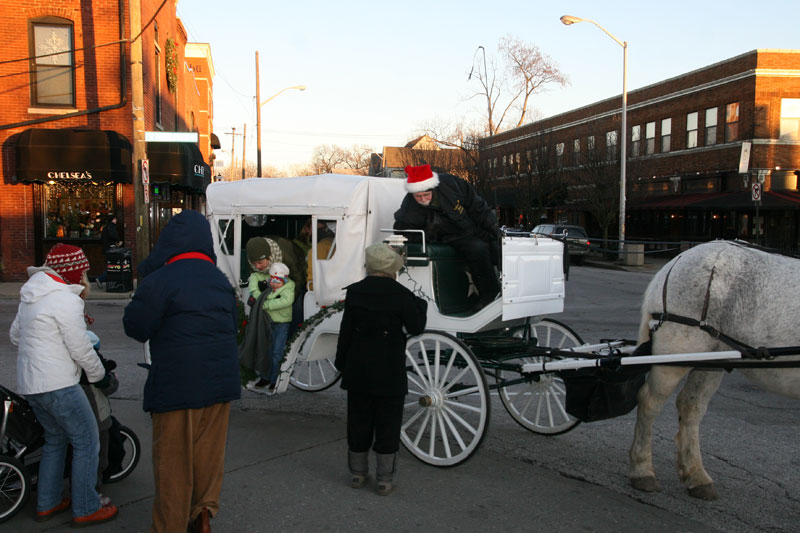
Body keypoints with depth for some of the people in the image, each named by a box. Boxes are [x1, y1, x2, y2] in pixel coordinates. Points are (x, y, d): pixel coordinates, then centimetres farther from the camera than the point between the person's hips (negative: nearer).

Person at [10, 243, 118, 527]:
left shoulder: (31, 296, 13)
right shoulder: (66, 300, -17)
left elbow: (15, 334, 23)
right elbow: (81, 349, -16)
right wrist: (100, 375, -1)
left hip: (29, 383, 10)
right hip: (57, 385, -10)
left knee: (56, 439, 22)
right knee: (87, 442, 0)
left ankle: (47, 504, 30)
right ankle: (86, 509, 5)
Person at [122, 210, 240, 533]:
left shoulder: (159, 281, -15)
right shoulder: (221, 280, 6)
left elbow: (135, 327, -5)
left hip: (177, 386, -5)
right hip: (220, 383, 6)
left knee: (173, 458, 8)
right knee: (209, 451, 18)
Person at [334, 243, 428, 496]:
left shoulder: (354, 292, -3)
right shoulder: (401, 295, -13)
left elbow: (346, 331, 1)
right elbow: (415, 328, -4)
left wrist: (341, 362, 11)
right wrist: (420, 304, 13)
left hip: (358, 370, 3)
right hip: (390, 373, -3)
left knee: (358, 420, 15)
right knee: (387, 424, 7)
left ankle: (357, 472, 26)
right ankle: (384, 479, 13)